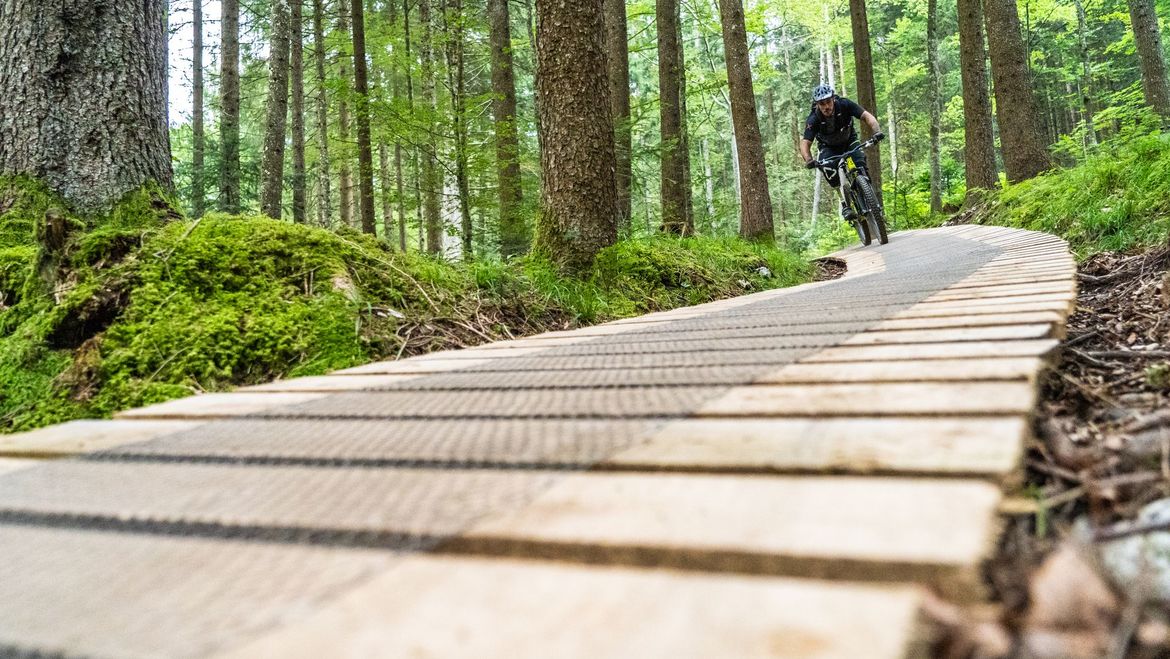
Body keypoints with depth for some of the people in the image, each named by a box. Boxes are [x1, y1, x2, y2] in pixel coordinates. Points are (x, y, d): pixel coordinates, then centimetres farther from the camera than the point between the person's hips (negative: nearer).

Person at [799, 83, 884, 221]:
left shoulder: (844, 104, -27)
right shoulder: (813, 119, -29)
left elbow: (866, 116, -30)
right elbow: (805, 142, -34)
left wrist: (877, 131, -49)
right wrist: (808, 160, -54)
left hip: (849, 141, 1)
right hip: (828, 147, -1)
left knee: (860, 162, -26)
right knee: (828, 170, -29)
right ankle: (845, 203, -17)